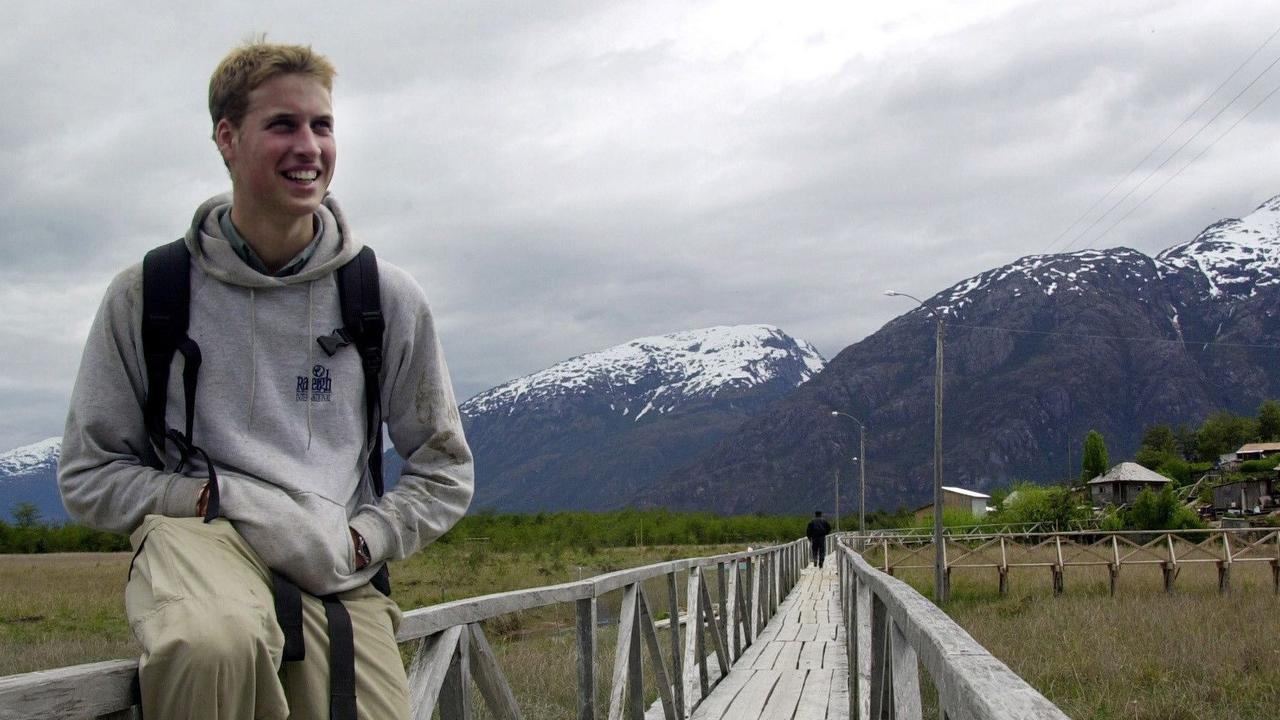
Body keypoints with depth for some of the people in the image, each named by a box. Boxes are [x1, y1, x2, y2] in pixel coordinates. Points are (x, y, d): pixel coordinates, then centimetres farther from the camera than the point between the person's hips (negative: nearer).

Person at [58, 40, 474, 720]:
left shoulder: (388, 297, 6)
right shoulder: (148, 294, 3)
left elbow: (443, 472, 14)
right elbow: (88, 473, 6)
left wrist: (359, 541, -4)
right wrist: (213, 499, -10)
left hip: (336, 575, 2)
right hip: (198, 533, -2)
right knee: (214, 644, -37)